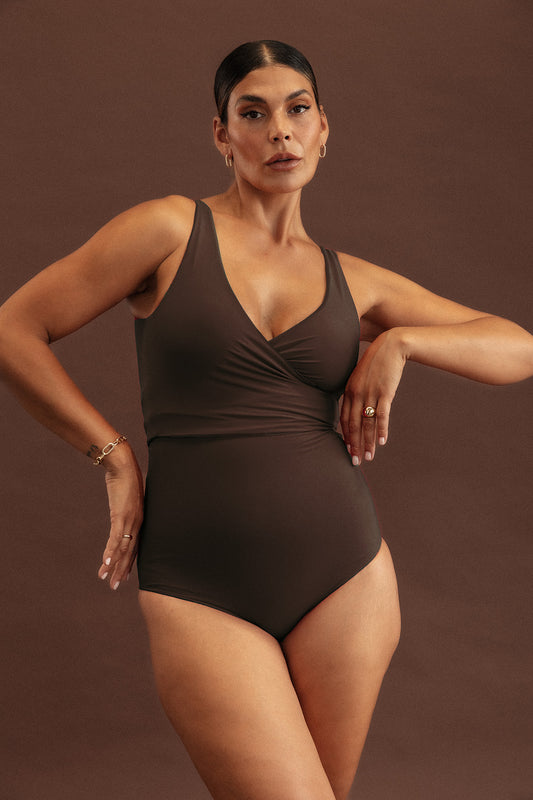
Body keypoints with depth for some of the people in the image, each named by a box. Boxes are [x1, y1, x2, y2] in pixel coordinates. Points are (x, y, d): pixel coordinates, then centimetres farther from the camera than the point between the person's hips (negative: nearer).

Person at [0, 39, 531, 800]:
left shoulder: (350, 280, 11)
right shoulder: (171, 230, 0)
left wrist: (398, 340, -2)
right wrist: (116, 457, -1)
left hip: (345, 576, 4)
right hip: (202, 593, -4)